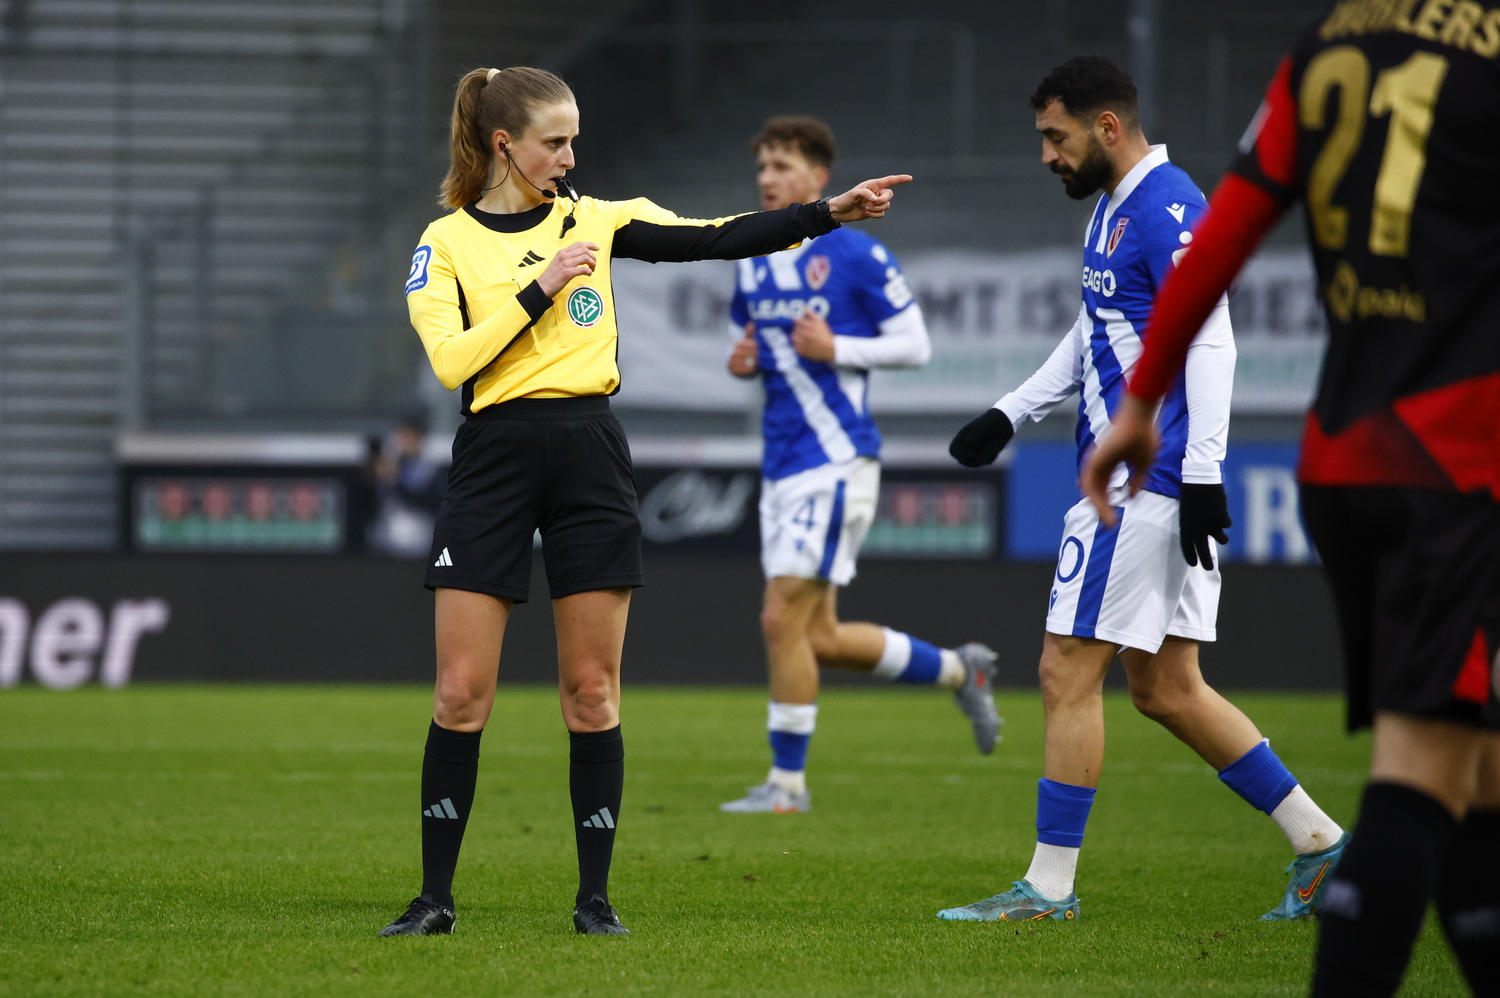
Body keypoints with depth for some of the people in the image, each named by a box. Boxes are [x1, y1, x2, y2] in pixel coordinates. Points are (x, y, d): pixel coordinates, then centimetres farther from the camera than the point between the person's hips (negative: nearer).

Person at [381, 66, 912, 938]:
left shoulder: (593, 221, 10)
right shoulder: (447, 243, 3)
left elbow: (717, 240, 5)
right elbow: (451, 359, -11)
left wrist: (832, 213, -2)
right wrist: (543, 287, -12)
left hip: (590, 456, 2)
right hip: (494, 459, -2)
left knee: (593, 693, 2)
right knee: (462, 693, -4)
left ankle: (595, 896, 8)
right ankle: (436, 896, 4)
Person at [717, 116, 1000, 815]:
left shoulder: (857, 256, -7)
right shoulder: (751, 266, 13)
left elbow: (915, 346, -5)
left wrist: (836, 349, -18)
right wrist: (742, 363, 1)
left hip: (836, 459, -8)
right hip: (782, 463, 8)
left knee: (783, 620, -11)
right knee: (820, 638, 9)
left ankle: (787, 781, -1)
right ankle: (958, 670, 30)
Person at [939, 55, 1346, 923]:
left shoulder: (1166, 208, -14)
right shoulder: (1115, 208, 18)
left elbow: (1210, 343, -19)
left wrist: (1202, 476, -23)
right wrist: (1010, 415, 28)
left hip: (1143, 485, -10)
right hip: (1144, 485, 10)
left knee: (1069, 672, -6)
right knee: (1167, 690, 11)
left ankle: (1050, 886, -1)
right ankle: (1321, 846, 14)